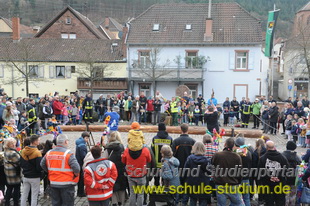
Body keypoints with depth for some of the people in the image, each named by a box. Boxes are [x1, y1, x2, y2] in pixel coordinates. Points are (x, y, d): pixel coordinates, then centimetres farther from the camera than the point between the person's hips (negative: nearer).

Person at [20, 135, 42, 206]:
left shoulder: (23, 151, 1)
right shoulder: (37, 153, -18)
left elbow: (21, 165, 10)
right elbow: (39, 167, -19)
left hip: (25, 177, 6)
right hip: (35, 177, -6)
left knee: (24, 194, 14)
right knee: (34, 196, 2)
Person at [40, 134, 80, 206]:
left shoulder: (48, 153, 2)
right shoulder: (68, 153, -16)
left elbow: (42, 165, 13)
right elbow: (76, 168, -21)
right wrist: (76, 175, -2)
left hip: (53, 183, 5)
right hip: (66, 184, -5)